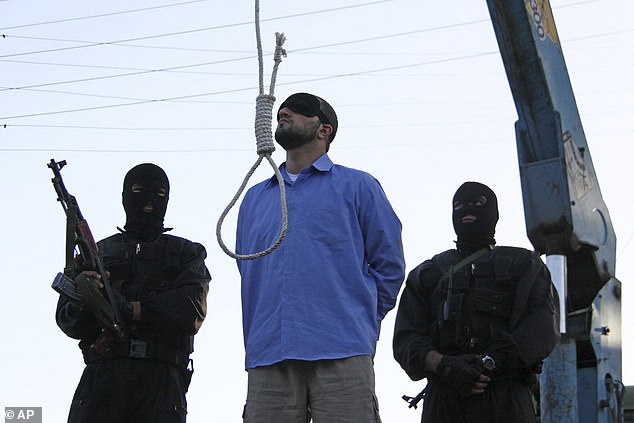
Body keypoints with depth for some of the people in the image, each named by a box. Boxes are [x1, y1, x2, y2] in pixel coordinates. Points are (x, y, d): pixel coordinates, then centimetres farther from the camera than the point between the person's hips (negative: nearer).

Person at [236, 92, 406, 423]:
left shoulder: (357, 187, 11)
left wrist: (360, 320, 4)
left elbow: (389, 264, 9)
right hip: (267, 356, 4)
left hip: (341, 357, -4)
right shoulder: (255, 198, 24)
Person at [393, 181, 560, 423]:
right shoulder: (427, 274, 27)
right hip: (443, 400, 2)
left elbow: (544, 325, 4)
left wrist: (492, 360, -13)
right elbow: (406, 339, 13)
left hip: (504, 397, -2)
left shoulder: (523, 264, 21)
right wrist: (443, 365, -10)